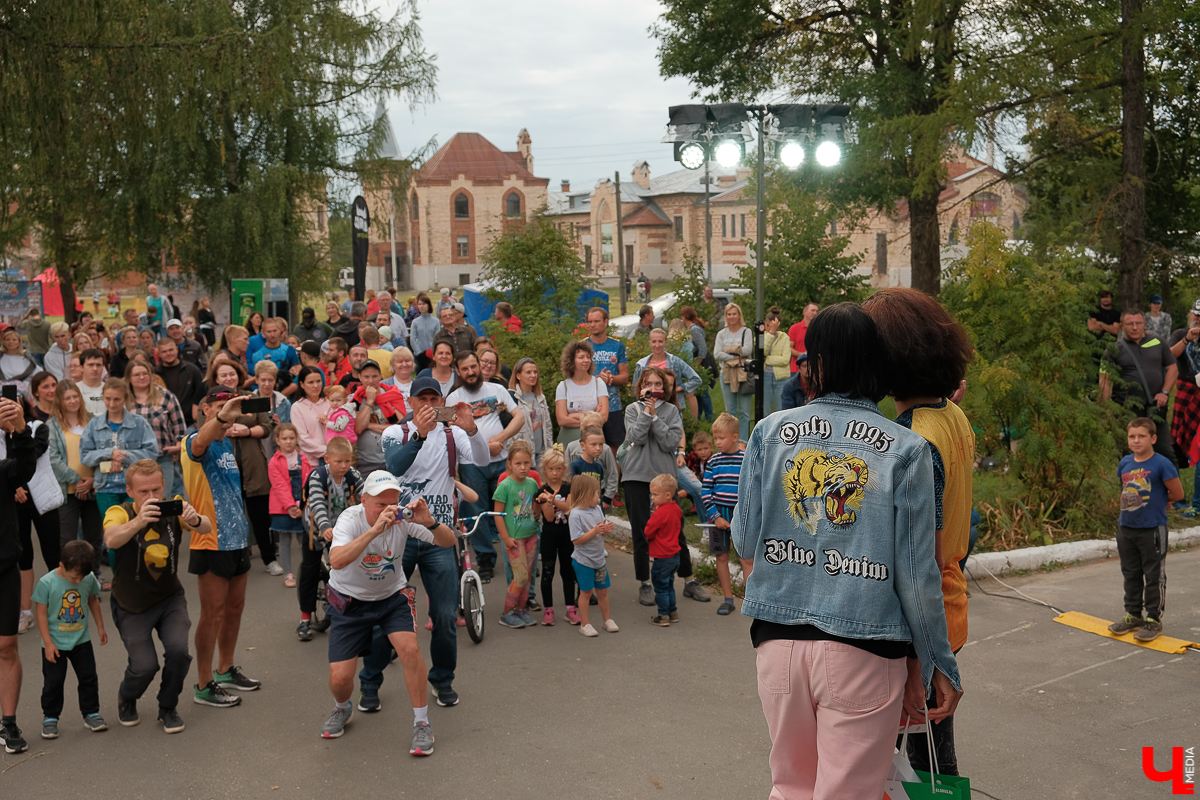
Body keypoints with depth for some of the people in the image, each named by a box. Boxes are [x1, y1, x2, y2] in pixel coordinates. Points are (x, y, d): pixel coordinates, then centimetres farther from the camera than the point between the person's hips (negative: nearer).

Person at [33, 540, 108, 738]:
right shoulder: (47, 582, -19)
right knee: (53, 682, 5)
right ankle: (50, 718, 21)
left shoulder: (89, 578, -9)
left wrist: (100, 627, 15)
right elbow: (41, 613, -13)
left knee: (89, 677, 8)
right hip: (55, 643, -3)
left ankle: (91, 714, 21)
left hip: (81, 640, 3)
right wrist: (48, 643, -14)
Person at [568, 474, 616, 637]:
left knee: (603, 590, 16)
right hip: (583, 561, -6)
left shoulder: (597, 509, 2)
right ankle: (584, 624, 18)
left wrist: (606, 529, -13)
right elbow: (577, 540, -24)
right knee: (586, 592, 5)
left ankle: (607, 619, 31)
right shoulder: (576, 515, -21)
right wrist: (595, 531, -27)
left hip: (599, 559, 6)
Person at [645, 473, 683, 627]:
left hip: (663, 557, -9)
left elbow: (648, 532, -15)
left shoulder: (660, 513, -22)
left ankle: (663, 616, 7)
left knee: (661, 586, 2)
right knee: (668, 585, 20)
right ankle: (673, 612, 26)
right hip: (674, 555, 9)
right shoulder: (676, 509, 3)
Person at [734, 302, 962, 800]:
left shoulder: (770, 432, -1)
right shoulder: (905, 450, -6)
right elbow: (916, 572, -6)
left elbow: (745, 542, 3)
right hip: (862, 651, -2)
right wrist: (940, 664, 5)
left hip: (779, 640, 3)